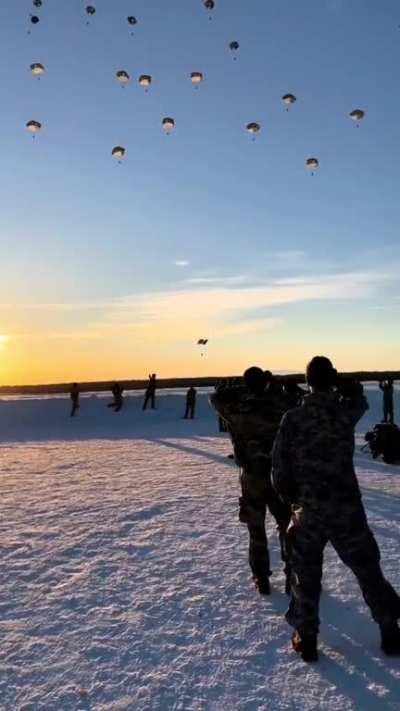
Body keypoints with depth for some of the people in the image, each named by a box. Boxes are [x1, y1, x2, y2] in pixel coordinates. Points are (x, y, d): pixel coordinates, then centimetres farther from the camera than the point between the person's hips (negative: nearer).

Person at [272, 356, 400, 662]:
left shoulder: (293, 417, -9)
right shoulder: (345, 410, -9)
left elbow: (279, 465, -6)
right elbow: (359, 398, 18)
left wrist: (291, 497, 9)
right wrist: (339, 384, 20)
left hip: (308, 510, 0)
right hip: (347, 508, 1)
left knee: (306, 574, 16)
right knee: (368, 570, 20)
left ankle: (306, 639, 26)